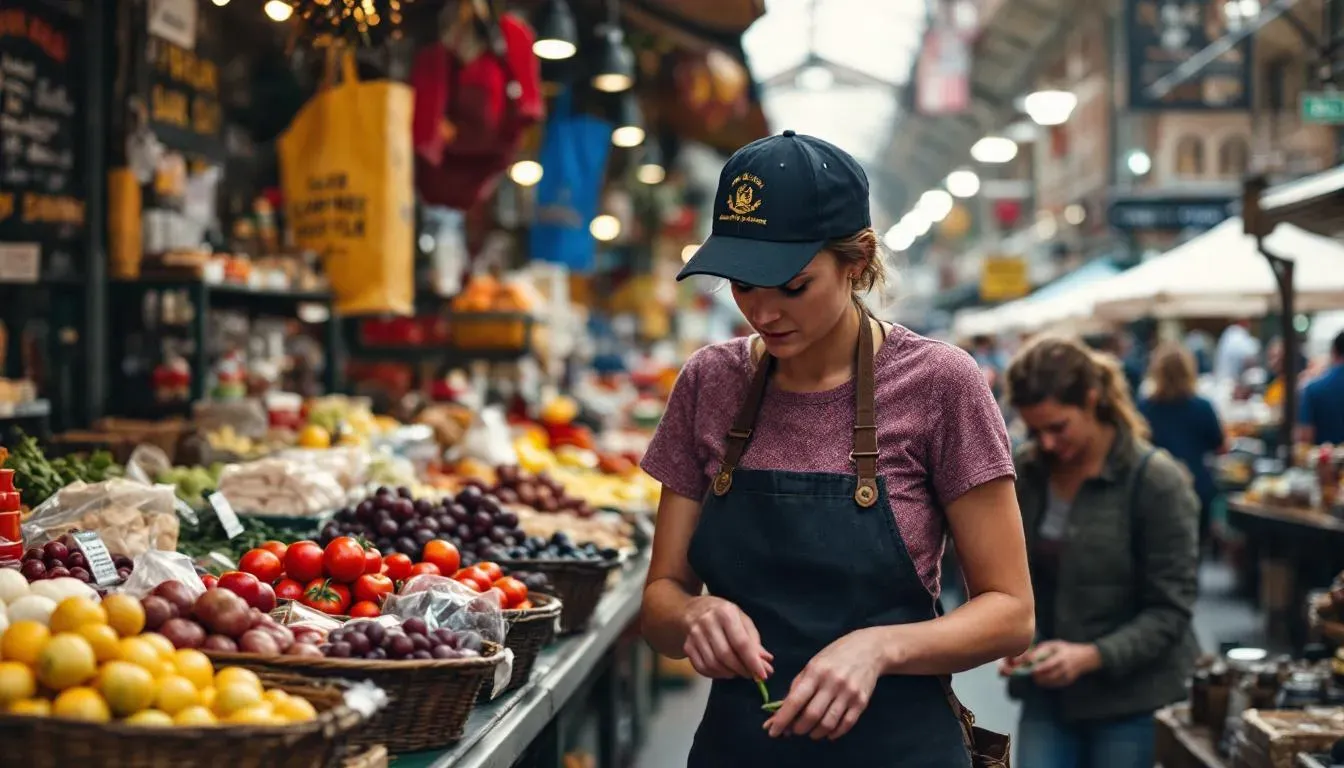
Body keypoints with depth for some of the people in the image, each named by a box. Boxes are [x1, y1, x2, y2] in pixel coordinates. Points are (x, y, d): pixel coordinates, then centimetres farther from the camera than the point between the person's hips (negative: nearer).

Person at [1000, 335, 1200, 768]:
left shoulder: (1157, 482, -12)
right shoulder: (1023, 473, 2)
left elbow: (1170, 610, -12)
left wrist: (1093, 656, -23)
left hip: (1130, 700, -4)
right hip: (1046, 694, 4)